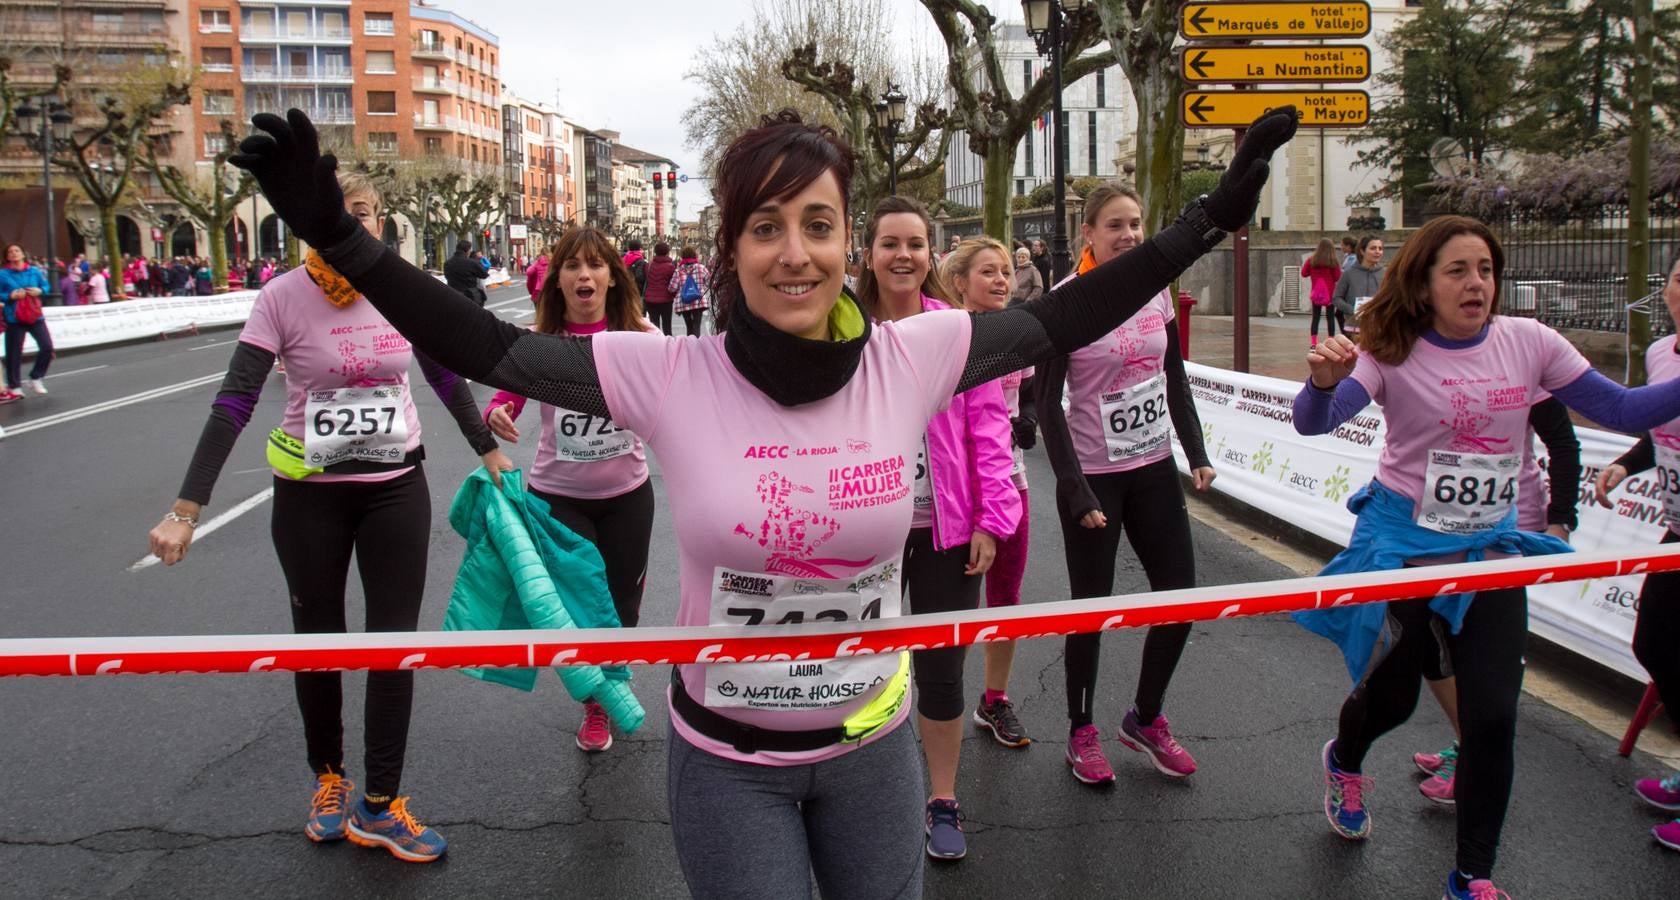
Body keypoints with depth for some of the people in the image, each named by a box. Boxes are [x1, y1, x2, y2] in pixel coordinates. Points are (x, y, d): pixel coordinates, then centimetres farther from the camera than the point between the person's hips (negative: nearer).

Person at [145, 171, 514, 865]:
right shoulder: (283, 297, -12)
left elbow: (446, 378, 8)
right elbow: (235, 403, -16)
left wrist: (491, 453, 14)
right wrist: (186, 508, -21)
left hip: (397, 489, 2)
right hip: (310, 495, -1)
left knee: (395, 643, 3)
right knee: (318, 640, 14)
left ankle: (380, 805, 17)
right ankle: (328, 777, 37)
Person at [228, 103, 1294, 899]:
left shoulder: (911, 357, -12)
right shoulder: (670, 376, -17)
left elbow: (1062, 319, -4)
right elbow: (485, 348, -13)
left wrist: (1210, 218, -3)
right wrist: (337, 234, -20)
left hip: (872, 745, 2)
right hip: (726, 760, -1)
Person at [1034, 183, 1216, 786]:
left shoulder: (1155, 290, 4)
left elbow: (1175, 378, 14)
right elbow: (1047, 403, -13)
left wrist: (1196, 454, 6)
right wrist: (1076, 490, -17)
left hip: (1155, 469, 6)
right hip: (1093, 476, -5)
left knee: (1180, 593, 7)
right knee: (1092, 606, 5)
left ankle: (1146, 718, 28)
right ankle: (1082, 730, 25)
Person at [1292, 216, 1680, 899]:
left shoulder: (1528, 342, -4)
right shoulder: (1392, 352, -14)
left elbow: (1623, 411, 1)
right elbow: (1313, 423, -28)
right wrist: (1324, 381, -50)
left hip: (1491, 548, 3)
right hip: (1402, 545, -2)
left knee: (1493, 714, -2)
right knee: (1391, 694, 10)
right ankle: (1343, 761, 48)